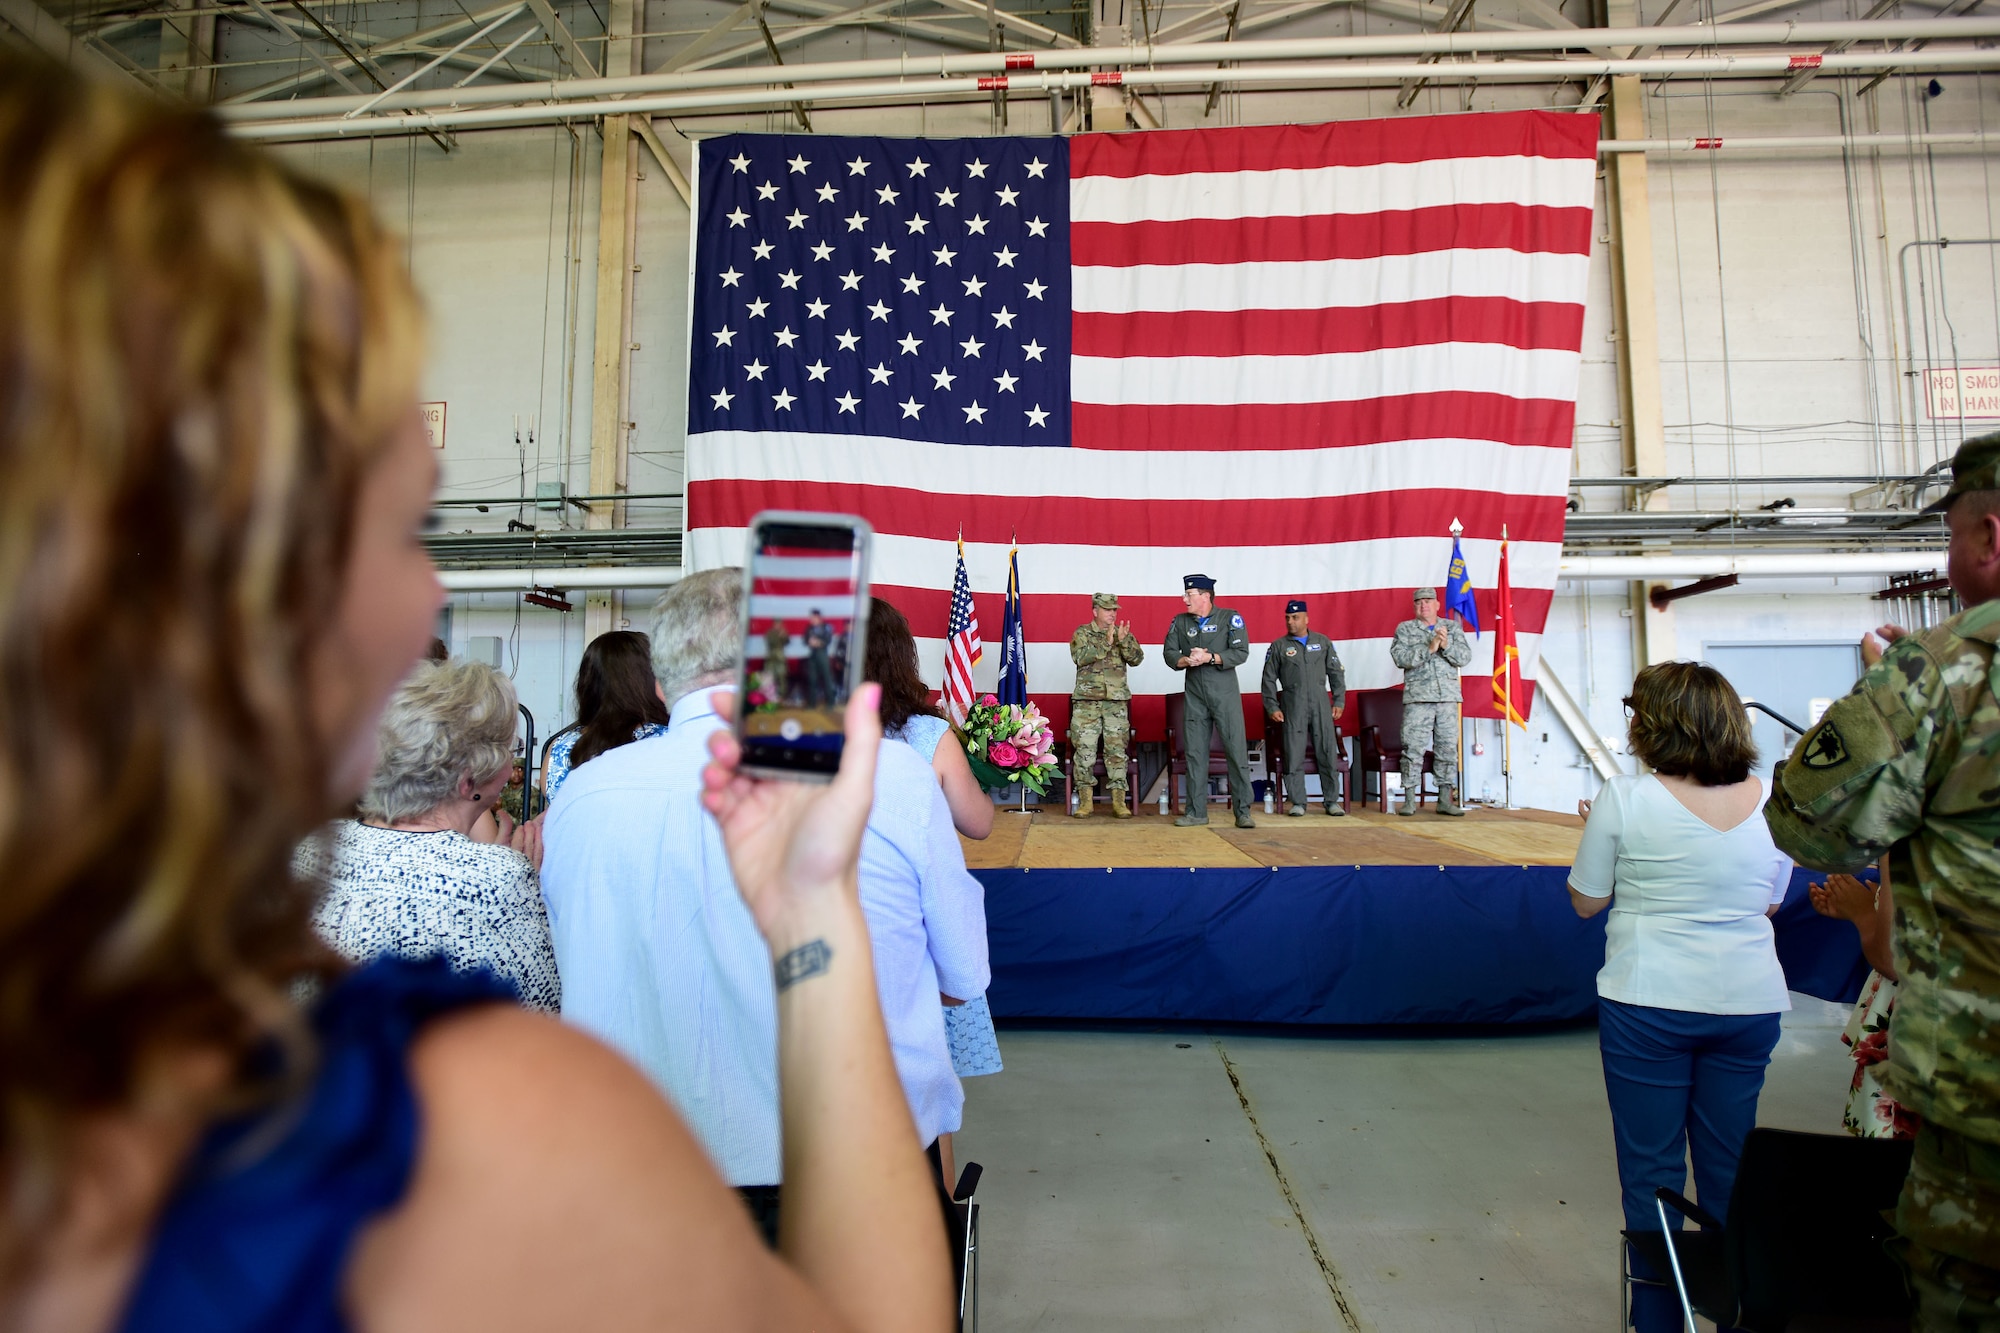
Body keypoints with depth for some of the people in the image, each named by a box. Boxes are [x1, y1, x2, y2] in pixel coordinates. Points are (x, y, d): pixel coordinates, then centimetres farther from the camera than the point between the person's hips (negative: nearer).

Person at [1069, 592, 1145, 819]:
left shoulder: (1124, 633, 11)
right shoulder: (1082, 633, 4)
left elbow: (1137, 658, -1)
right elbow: (1080, 657, -13)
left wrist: (1123, 641, -18)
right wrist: (1106, 642, -20)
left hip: (1116, 701, 2)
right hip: (1086, 700, -2)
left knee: (1117, 750, 1)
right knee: (1084, 749, -3)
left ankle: (1119, 801, 4)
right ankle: (1085, 799, 5)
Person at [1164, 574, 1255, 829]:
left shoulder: (1230, 618, -2)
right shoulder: (1180, 622, 9)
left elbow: (1241, 653, -9)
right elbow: (1170, 653, 4)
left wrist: (1210, 658, -20)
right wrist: (1185, 660, -17)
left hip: (1225, 694, -3)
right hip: (1195, 695, 3)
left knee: (1237, 751, -5)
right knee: (1195, 753, 5)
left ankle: (1243, 812, 1)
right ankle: (1196, 811, 12)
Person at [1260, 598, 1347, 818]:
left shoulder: (1323, 642, 11)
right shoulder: (1278, 647, 7)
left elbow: (1336, 673, 13)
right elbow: (1269, 679, 8)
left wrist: (1339, 701, 5)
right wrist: (1272, 707, 0)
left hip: (1321, 704, 1)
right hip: (1293, 707, -1)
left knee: (1328, 752, 0)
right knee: (1294, 755, -3)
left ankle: (1331, 801, 9)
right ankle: (1297, 802, 5)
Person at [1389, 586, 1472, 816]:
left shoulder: (1452, 627, 14)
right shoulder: (1405, 629, 8)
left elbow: (1465, 657, 3)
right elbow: (1400, 657, -8)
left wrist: (1446, 646, -14)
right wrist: (1429, 648, -15)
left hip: (1448, 697, 3)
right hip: (1417, 698, -2)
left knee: (1448, 748, 4)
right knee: (1413, 748, -5)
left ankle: (1446, 800, 10)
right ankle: (1409, 800, -1)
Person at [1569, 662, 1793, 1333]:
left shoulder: (1624, 797, -13)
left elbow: (1585, 901, -4)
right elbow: (1772, 901, 11)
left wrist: (1596, 828, 11)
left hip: (1647, 1005, -4)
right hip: (1750, 1002, 4)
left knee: (1651, 1170, 9)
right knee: (1731, 1167, 17)